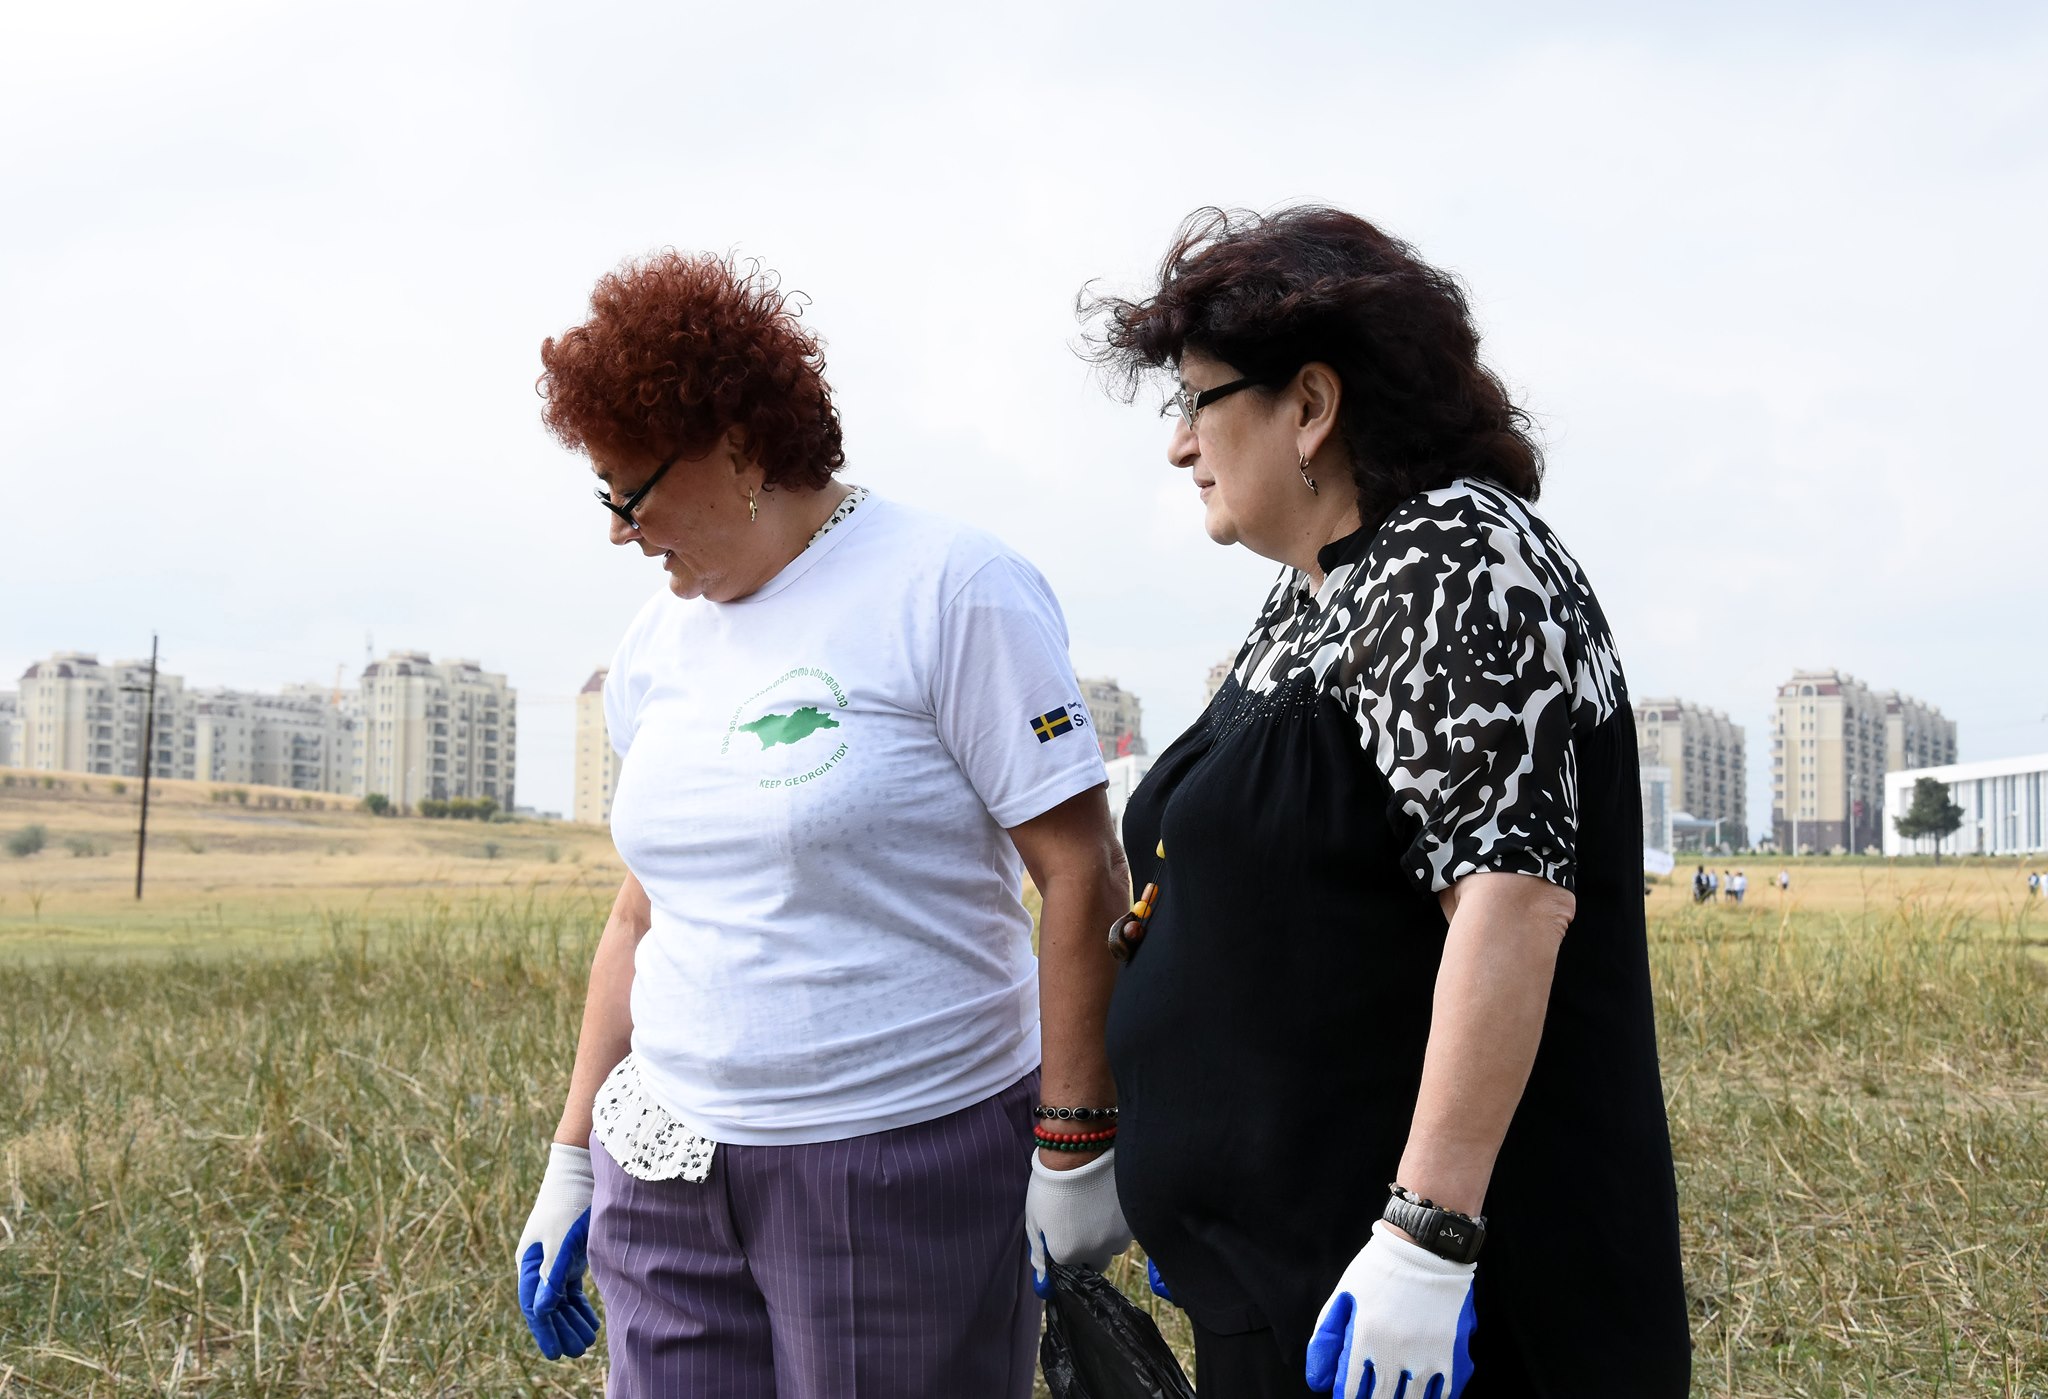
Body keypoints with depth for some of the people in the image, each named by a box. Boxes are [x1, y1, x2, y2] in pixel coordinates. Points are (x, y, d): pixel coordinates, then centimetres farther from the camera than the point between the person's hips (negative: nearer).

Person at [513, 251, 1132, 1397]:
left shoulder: (949, 591, -10)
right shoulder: (658, 643, 10)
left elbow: (1085, 874, -13)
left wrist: (1075, 1144, -14)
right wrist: (571, 1163, 17)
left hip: (904, 1171, -6)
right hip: (669, 1175, 6)